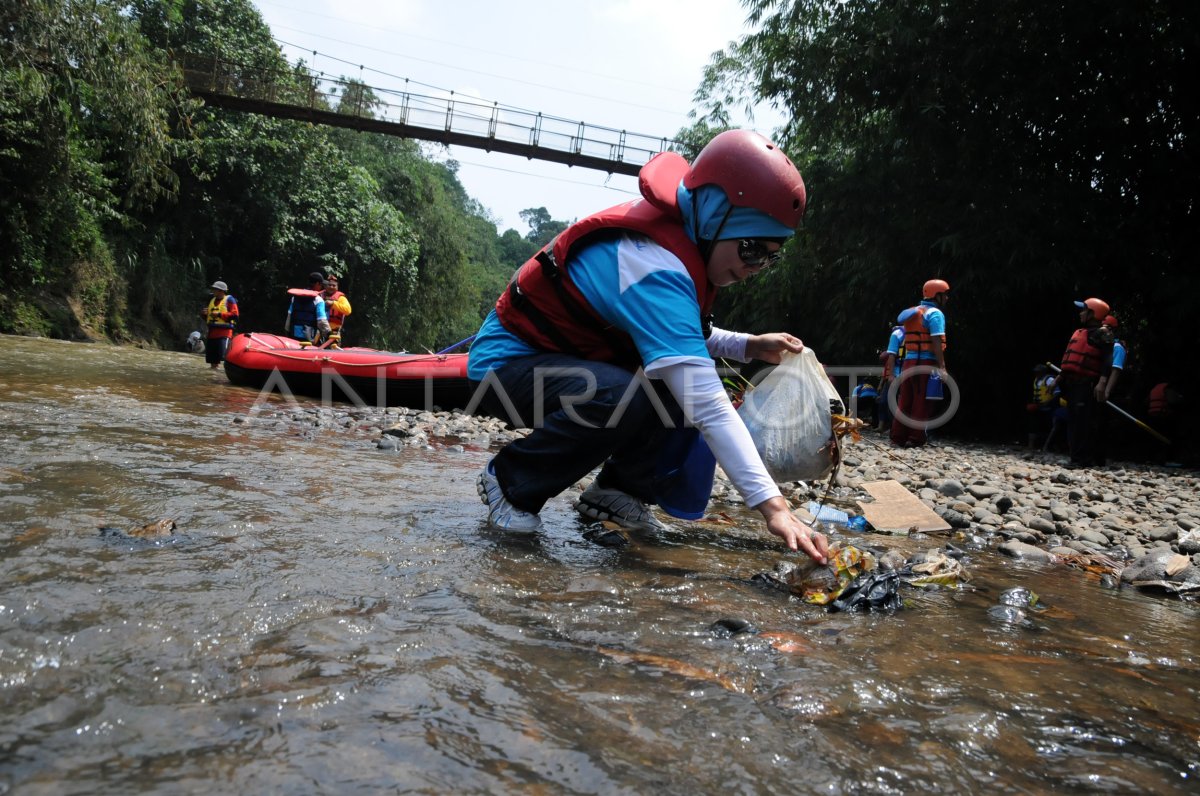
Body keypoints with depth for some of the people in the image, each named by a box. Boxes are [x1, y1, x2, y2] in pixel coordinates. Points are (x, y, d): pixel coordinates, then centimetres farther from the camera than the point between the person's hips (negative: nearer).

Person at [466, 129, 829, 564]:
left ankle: (617, 488, 6)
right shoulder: (653, 268, -32)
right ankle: (510, 481, -10)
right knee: (622, 399, -35)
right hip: (507, 362, -9)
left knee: (691, 375, -2)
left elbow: (675, 336, 13)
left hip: (571, 354, 9)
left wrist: (748, 346, -3)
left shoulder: (674, 234, -4)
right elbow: (708, 407, -38)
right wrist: (772, 505, -39)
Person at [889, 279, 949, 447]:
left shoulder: (912, 313, 18)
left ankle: (898, 437, 11)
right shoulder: (935, 314, -7)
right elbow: (937, 341, -17)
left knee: (905, 401, 10)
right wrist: (942, 367, -20)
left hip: (909, 361, 7)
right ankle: (915, 439, -3)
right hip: (926, 362, -7)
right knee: (921, 402, -4)